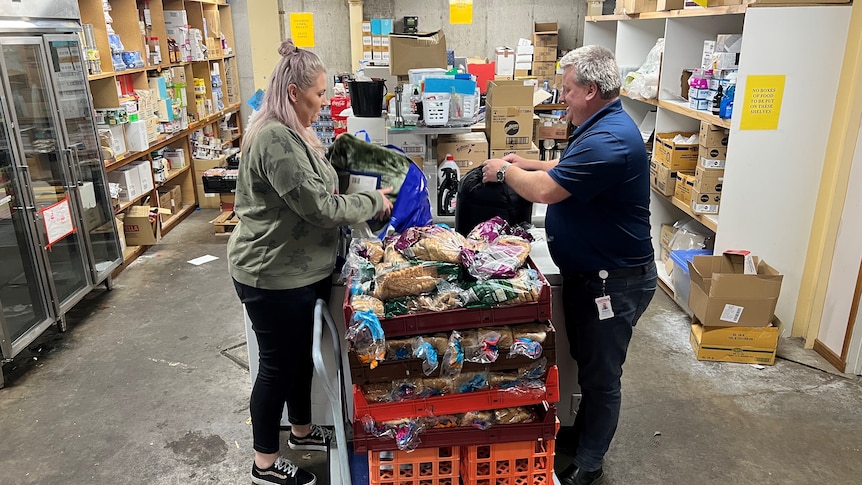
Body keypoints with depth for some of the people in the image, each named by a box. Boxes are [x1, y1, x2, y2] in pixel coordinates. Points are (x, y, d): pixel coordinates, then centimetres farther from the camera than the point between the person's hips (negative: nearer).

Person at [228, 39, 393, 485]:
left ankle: (301, 430, 44)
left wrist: (366, 200, 3)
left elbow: (316, 194, 16)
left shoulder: (290, 132, 10)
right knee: (278, 365, 6)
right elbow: (320, 206, -25)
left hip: (295, 269, 10)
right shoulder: (275, 139, -25)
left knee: (299, 356, 23)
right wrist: (374, 202, -11)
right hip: (273, 276, -10)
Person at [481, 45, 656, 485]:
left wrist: (505, 171, -11)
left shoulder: (608, 140, -27)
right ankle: (581, 435, 43)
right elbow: (568, 169, 22)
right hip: (588, 271, 10)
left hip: (615, 281, -10)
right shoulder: (602, 127, 8)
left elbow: (546, 190, -29)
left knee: (601, 375, 7)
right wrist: (525, 165, 9)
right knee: (586, 362, 23)